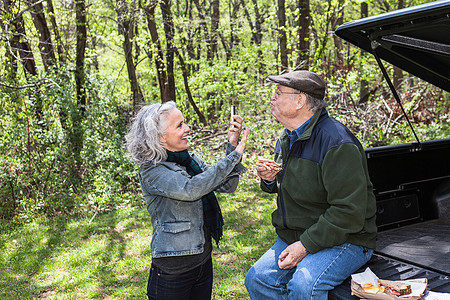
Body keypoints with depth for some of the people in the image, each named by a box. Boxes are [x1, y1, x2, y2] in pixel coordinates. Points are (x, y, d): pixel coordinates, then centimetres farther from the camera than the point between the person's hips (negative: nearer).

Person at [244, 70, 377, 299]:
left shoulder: (336, 143, -21)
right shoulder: (286, 139, 9)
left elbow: (349, 212, -24)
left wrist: (306, 245, -24)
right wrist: (269, 179, 1)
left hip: (342, 240, -8)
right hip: (294, 237, 8)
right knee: (256, 280, -8)